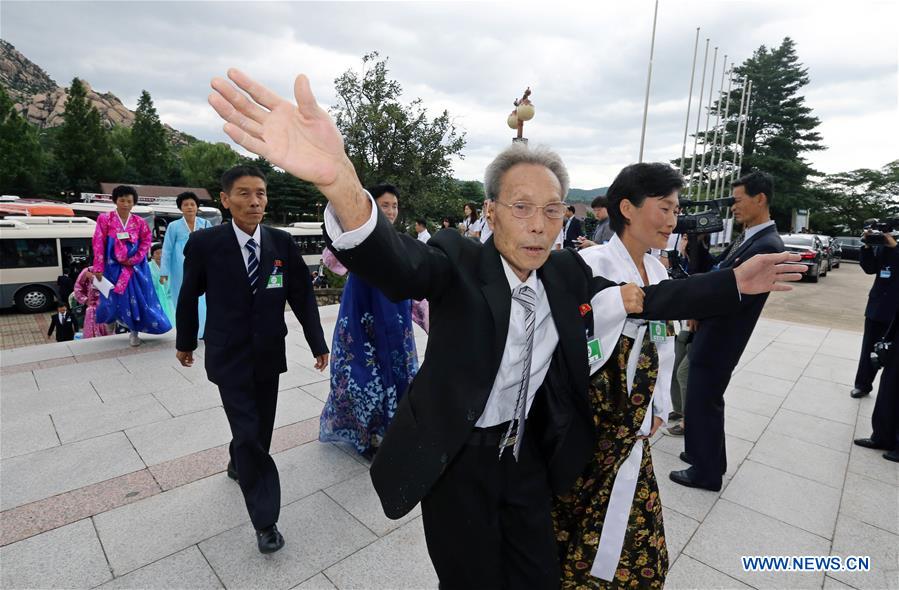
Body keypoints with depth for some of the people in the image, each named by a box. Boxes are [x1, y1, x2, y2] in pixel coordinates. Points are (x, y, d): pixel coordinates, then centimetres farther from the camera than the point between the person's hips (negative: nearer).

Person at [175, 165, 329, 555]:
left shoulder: (283, 243, -6)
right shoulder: (205, 243, -11)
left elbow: (302, 295, -2)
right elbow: (189, 296, 1)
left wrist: (317, 344, -2)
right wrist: (185, 342, 12)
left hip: (269, 355, 3)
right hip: (229, 358, -3)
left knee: (261, 428, 17)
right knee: (248, 435, -3)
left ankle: (237, 464, 50)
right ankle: (265, 521, 13)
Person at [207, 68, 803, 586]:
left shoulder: (566, 272, -3)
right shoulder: (459, 262, -20)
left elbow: (638, 300, 7)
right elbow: (398, 264, -40)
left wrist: (734, 282, 1)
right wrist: (340, 181, -60)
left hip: (529, 453, 5)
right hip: (458, 459, -4)